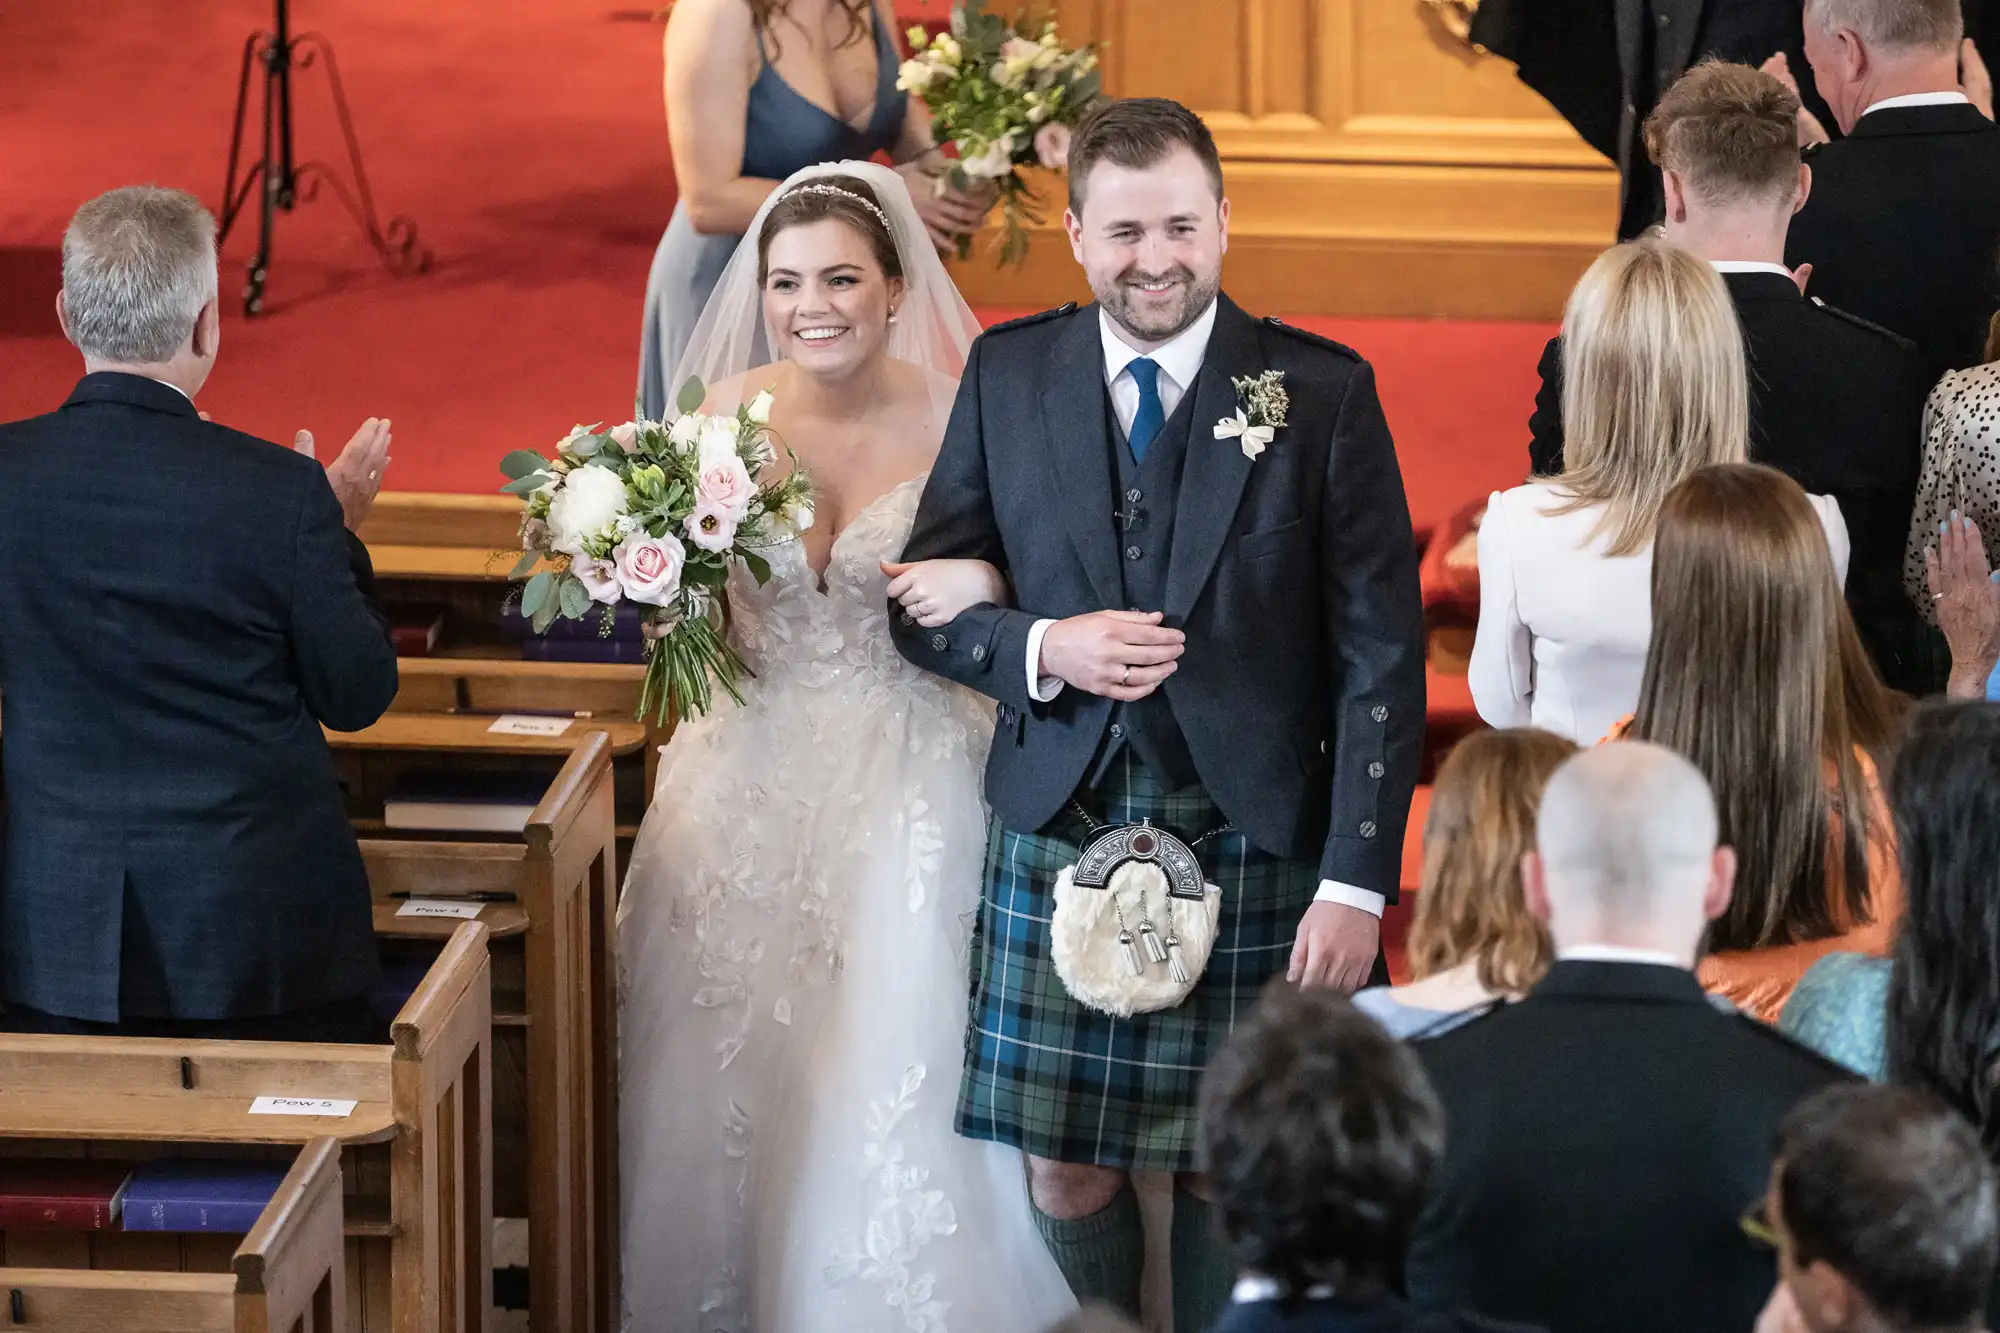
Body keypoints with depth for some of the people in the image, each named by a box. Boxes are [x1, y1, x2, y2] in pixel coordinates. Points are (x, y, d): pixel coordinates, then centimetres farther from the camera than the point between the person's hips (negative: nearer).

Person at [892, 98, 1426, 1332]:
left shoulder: (1323, 392, -4)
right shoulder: (1009, 377, 3)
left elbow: (1381, 655, -5)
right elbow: (923, 604, 9)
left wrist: (1358, 882, -10)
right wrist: (1041, 651, -13)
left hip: (1255, 846, -2)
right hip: (1060, 828, 2)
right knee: (1065, 1174, 6)